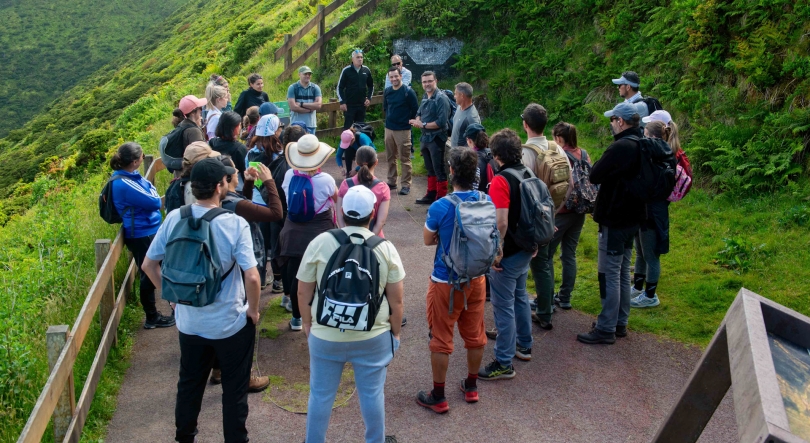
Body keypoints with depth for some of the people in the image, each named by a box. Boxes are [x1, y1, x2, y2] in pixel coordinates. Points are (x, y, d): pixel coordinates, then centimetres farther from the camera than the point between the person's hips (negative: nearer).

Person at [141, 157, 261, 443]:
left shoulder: (174, 218, -9)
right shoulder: (235, 223, -20)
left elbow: (149, 265, -1)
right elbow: (252, 277, -24)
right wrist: (254, 311, -7)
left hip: (189, 322, 4)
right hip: (231, 323, -4)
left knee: (189, 385, 23)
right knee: (234, 391, 14)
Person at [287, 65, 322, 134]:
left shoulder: (315, 88, 6)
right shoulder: (292, 88, -1)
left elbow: (318, 105, -7)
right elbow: (293, 107, -11)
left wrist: (301, 104, -11)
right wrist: (310, 109, -7)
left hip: (310, 124, 2)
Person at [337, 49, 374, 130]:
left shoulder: (366, 70, 3)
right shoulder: (346, 70, -8)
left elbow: (371, 86, 15)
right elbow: (340, 87, -5)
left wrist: (369, 98, 4)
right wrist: (342, 102, -10)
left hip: (362, 104, 4)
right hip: (349, 105, -4)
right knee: (348, 127, -2)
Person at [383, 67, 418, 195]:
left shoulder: (408, 91, -11)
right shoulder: (387, 91, 4)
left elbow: (415, 110, -7)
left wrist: (407, 121, -1)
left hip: (403, 130, -6)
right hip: (389, 128, 6)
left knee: (404, 159, -1)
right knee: (390, 157, 14)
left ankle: (406, 185, 6)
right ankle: (391, 182, 26)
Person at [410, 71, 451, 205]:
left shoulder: (441, 98, -17)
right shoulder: (425, 97, 9)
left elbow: (441, 122, -22)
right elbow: (419, 113, 16)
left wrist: (423, 125, -16)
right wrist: (417, 120, -7)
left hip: (436, 138, -8)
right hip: (425, 137, 8)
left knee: (438, 170, -1)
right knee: (430, 168, 19)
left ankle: (441, 198, 7)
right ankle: (431, 195, 30)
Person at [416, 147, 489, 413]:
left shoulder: (440, 207, -23)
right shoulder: (486, 201, -9)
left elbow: (428, 240, -6)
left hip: (445, 283, -5)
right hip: (476, 279, 5)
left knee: (441, 340, 8)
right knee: (474, 334, 19)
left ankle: (438, 397, 19)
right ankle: (471, 387, 36)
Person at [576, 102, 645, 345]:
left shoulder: (620, 147, -22)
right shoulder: (642, 147, 8)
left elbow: (594, 176, -16)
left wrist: (601, 163, 2)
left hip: (614, 220, -9)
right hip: (632, 217, 10)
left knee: (609, 274, -4)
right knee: (623, 272, 16)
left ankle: (606, 329, 2)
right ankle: (620, 323, 25)